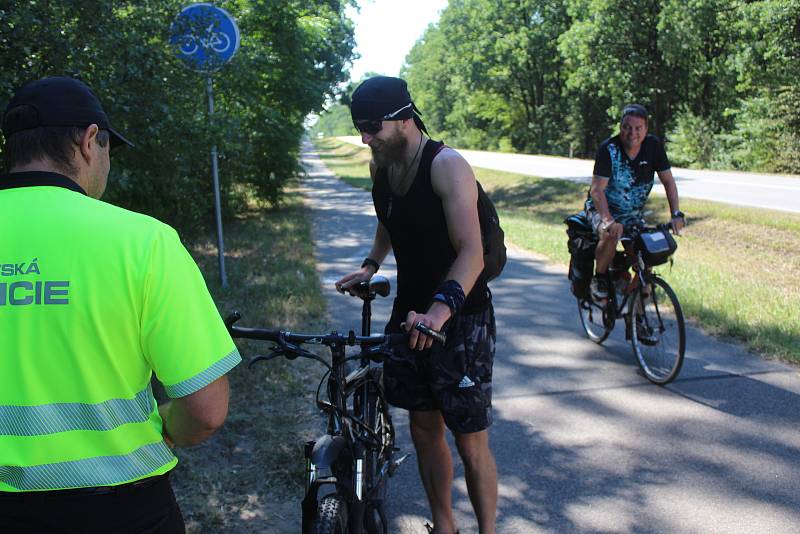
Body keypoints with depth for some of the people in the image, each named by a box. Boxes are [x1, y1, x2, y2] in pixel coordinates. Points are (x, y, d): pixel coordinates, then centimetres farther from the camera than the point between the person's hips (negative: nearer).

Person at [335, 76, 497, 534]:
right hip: (411, 314, 7)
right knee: (424, 428, 15)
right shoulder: (380, 166, 3)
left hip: (461, 318, -7)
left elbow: (472, 253, -31)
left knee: (471, 444, 0)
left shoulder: (447, 166, -20)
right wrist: (371, 266, 9)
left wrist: (440, 309, -45)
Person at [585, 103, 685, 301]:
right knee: (610, 236, -35)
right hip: (602, 209, -4)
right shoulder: (608, 149, -21)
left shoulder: (653, 146, -10)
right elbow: (597, 190, -28)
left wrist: (676, 214, -17)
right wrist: (609, 221, -42)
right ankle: (599, 279, -9)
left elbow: (668, 181, -4)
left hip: (633, 214, 4)